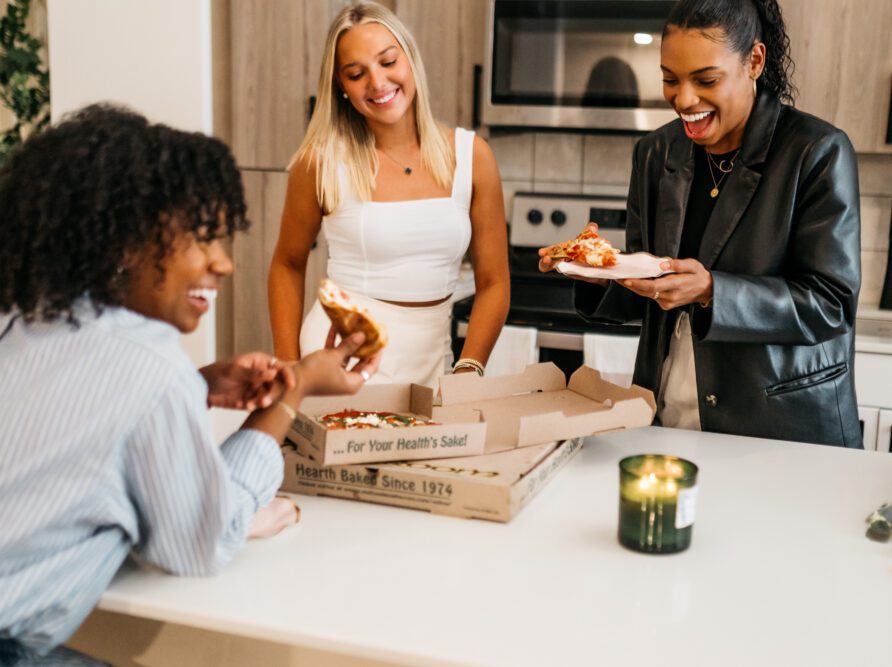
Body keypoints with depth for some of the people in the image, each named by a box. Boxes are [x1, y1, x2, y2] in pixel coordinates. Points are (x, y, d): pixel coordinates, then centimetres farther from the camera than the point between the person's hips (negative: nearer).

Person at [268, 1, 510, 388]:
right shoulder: (322, 160, -8)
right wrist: (288, 369, -1)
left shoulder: (471, 156, -3)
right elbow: (288, 266, 5)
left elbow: (493, 283, 0)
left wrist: (468, 372, -11)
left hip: (430, 360, 2)